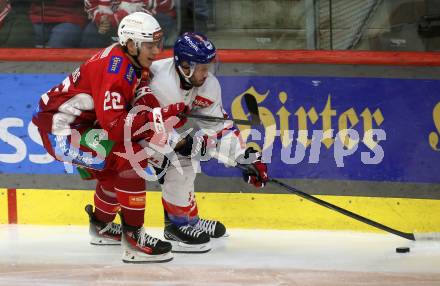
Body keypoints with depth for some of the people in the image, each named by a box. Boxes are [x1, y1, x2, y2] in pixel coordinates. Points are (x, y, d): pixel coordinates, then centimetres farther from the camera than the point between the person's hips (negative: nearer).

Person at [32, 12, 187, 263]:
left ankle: (101, 227, 44)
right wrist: (161, 115, -34)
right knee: (130, 157, -22)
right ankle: (133, 238, -20)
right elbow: (114, 124, -31)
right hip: (60, 128, -10)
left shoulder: (136, 65, 6)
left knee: (116, 169, 24)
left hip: (81, 124, 10)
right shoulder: (113, 69, -25)